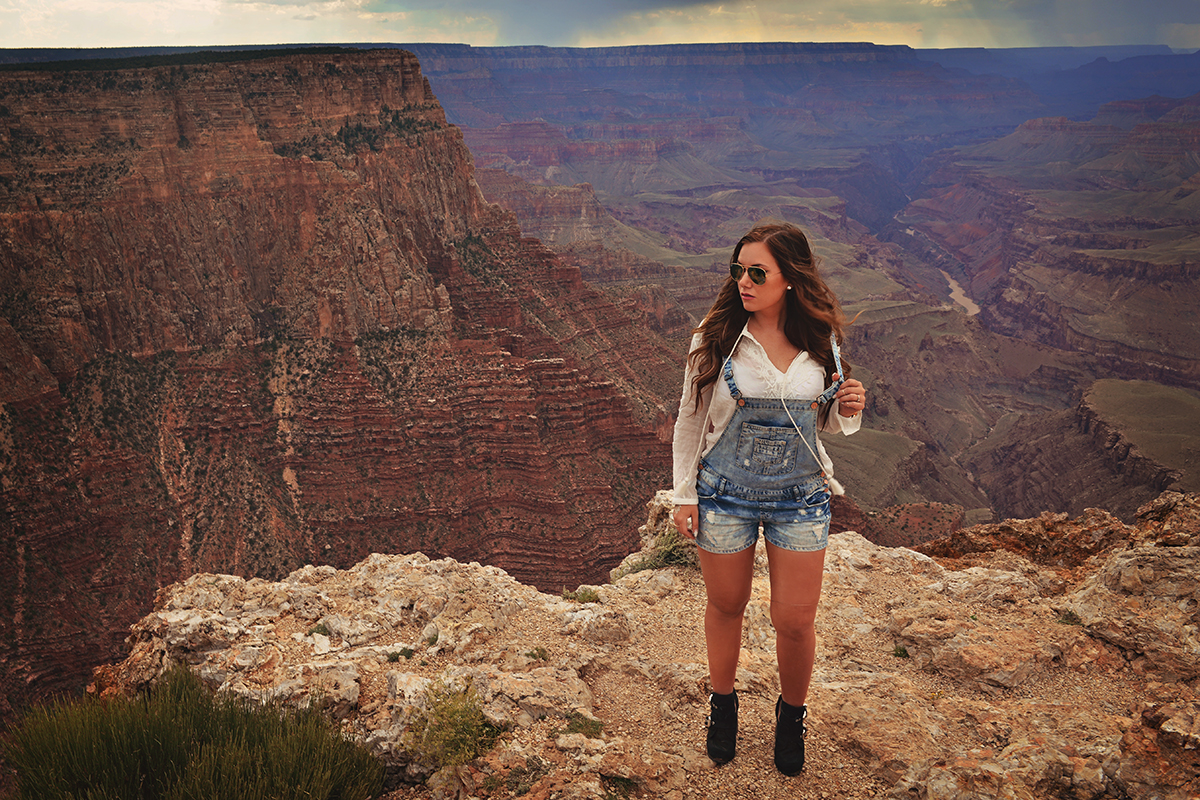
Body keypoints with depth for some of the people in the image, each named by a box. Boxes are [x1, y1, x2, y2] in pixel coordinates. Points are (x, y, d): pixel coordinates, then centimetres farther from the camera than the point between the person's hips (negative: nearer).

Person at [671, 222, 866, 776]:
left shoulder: (821, 341, -3)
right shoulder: (716, 336, -9)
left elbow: (824, 421, 10)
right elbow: (691, 417, -1)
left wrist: (849, 411, -13)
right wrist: (685, 493, -1)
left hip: (800, 496, 1)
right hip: (725, 492, -1)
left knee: (795, 621, 7)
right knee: (725, 607, 15)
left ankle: (792, 712, 36)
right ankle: (722, 703, 41)